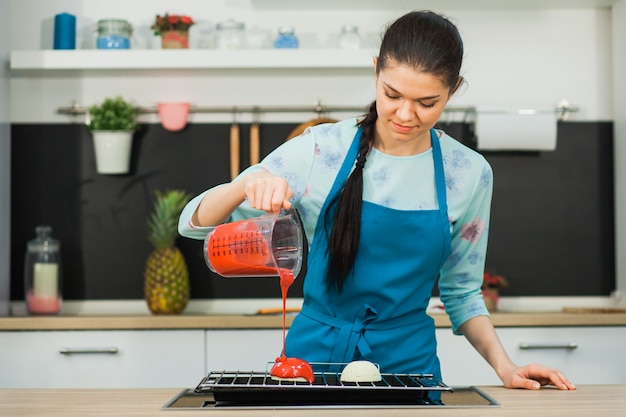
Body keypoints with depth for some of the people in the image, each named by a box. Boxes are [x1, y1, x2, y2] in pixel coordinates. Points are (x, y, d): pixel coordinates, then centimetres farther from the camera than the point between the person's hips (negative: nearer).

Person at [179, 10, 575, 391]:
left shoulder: (469, 173, -4)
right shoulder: (321, 148, -9)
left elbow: (460, 291, 8)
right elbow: (196, 223, -9)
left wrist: (503, 364, -7)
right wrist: (247, 184, -29)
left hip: (408, 362, 1)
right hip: (315, 353, -1)